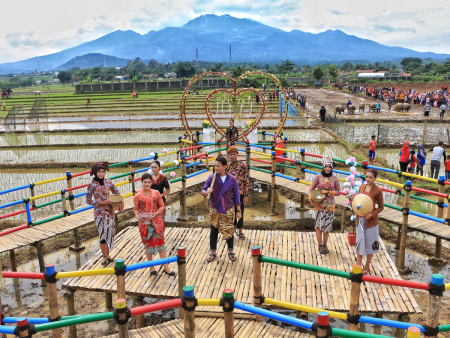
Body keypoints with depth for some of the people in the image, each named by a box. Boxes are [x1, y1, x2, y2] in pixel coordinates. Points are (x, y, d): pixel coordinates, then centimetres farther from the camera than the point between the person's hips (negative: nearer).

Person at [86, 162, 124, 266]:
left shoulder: (108, 182, 1)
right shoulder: (92, 185, -9)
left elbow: (116, 192, 13)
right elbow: (88, 200, -8)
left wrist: (121, 202, -2)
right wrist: (102, 202, -15)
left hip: (110, 211, 4)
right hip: (99, 213, -3)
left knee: (109, 233, 11)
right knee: (102, 235, 2)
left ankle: (107, 254, 27)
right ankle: (104, 257, 17)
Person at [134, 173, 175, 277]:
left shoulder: (156, 193, -2)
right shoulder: (138, 196, -5)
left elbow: (162, 206, 3)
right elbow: (136, 209, 3)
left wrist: (156, 213, -14)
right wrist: (137, 216, -17)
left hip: (157, 222, 0)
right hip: (144, 224, 0)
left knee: (161, 244, 6)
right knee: (148, 245, 11)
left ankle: (166, 268, 16)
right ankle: (152, 268, 27)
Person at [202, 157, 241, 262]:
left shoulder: (232, 179, -4)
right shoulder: (211, 178, -5)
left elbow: (236, 195, 2)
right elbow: (203, 190, -4)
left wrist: (238, 211, 3)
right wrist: (206, 192, -29)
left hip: (228, 210, 0)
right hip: (214, 210, 0)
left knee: (229, 231, 7)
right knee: (213, 231, 9)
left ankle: (231, 252, 27)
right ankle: (213, 252, 26)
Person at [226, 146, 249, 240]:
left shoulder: (243, 165, -4)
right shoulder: (226, 166, 4)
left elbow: (247, 181, -3)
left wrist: (246, 195, -7)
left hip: (240, 193, -2)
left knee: (240, 212, 8)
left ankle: (240, 232, 22)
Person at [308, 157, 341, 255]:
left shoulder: (334, 178, -2)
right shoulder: (318, 177, -5)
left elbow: (338, 192, 3)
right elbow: (311, 189, -2)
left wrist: (328, 192, -12)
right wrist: (311, 200, -16)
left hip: (330, 205, 2)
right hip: (319, 204, -1)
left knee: (327, 225, 10)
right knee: (319, 225, 2)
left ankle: (325, 245, 24)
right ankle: (320, 246, 15)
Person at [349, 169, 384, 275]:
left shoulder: (377, 191, -12)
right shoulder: (361, 187, 3)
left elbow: (381, 207, -6)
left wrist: (372, 214, -20)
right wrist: (352, 197, -7)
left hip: (371, 220, -4)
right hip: (360, 219, 5)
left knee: (370, 243, 10)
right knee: (359, 242, 12)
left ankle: (367, 266, 26)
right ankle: (359, 265, 24)